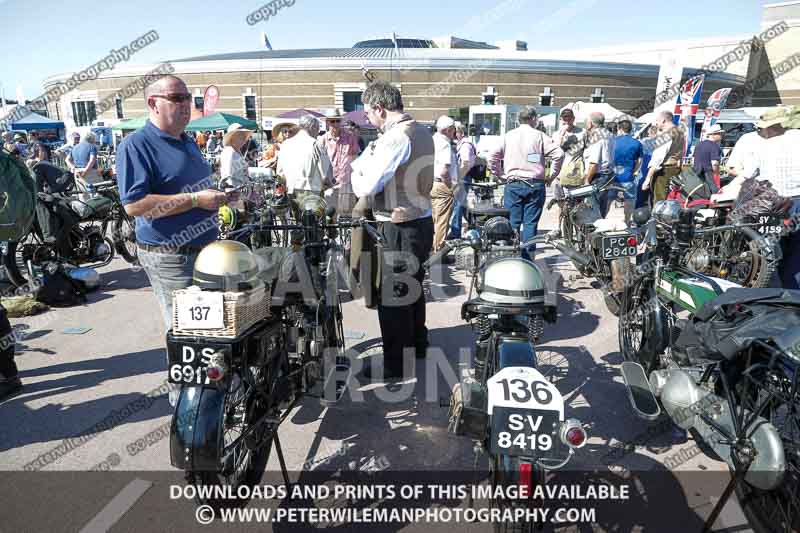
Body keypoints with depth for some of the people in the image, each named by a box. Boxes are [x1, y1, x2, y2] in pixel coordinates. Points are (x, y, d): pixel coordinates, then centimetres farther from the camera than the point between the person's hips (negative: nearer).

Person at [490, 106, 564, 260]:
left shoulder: (508, 136, 6)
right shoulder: (539, 136, 0)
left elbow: (493, 155, 4)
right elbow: (558, 154, -8)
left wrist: (498, 174, 16)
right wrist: (552, 175, 3)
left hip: (513, 184, 1)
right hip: (535, 184, -1)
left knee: (512, 221, 5)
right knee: (531, 221, 4)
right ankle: (527, 255, 5)